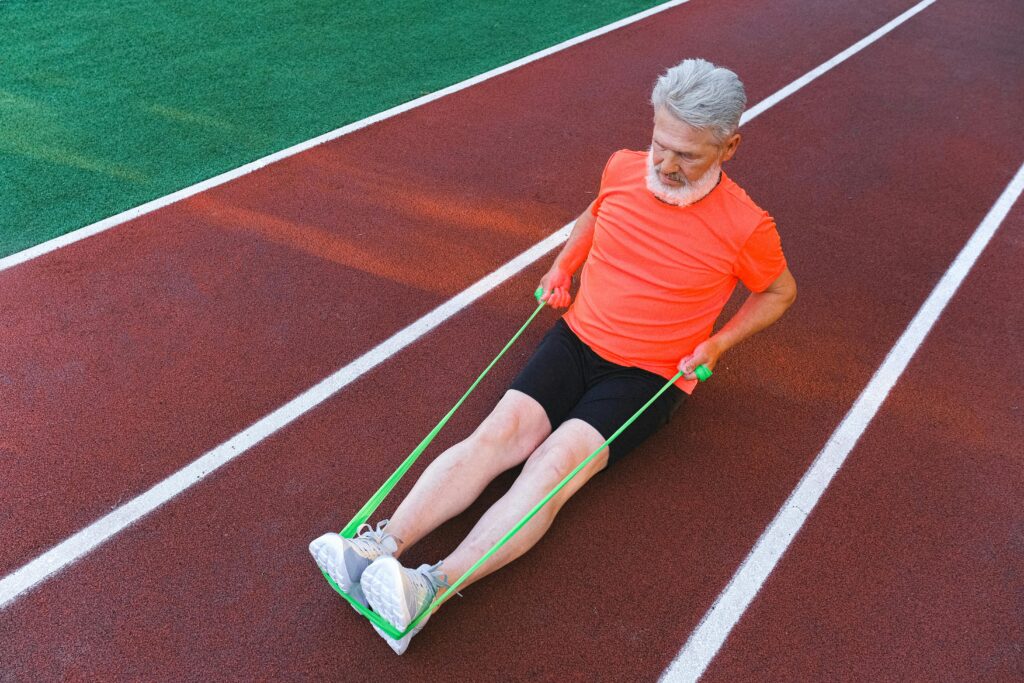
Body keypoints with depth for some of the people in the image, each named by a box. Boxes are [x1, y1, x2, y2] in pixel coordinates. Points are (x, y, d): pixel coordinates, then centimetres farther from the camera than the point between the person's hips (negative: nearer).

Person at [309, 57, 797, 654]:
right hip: (577, 337, 4)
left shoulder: (744, 227, -12)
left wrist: (716, 345, -5)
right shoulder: (622, 168, 0)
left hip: (650, 377, -4)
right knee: (500, 432, -19)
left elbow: (781, 292, 7)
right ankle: (381, 548, -28)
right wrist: (563, 265, 8)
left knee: (557, 462, -27)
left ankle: (429, 591, -37)